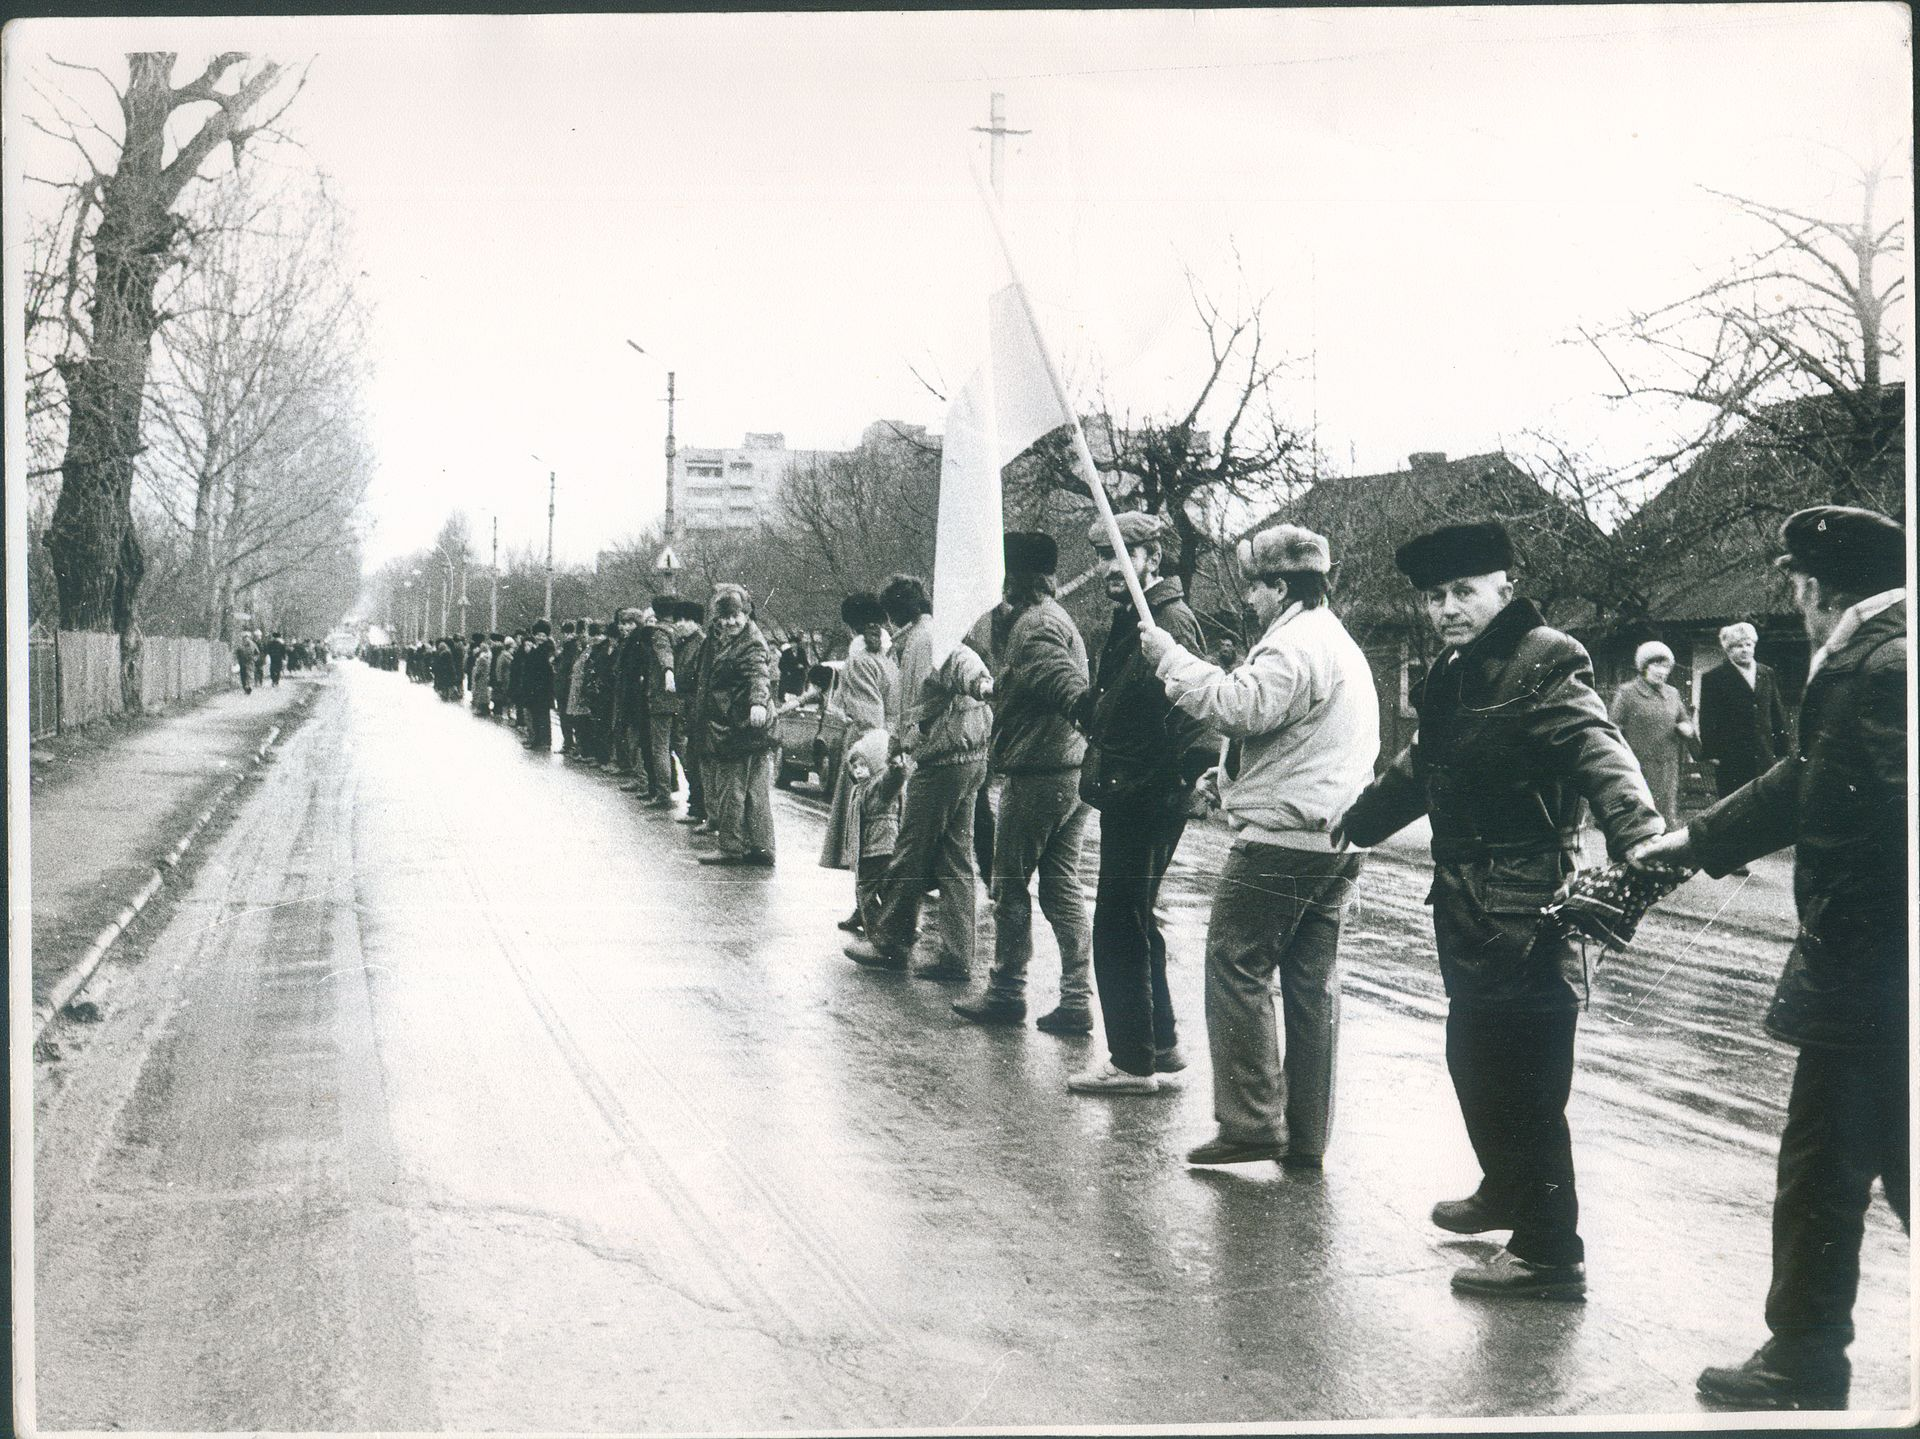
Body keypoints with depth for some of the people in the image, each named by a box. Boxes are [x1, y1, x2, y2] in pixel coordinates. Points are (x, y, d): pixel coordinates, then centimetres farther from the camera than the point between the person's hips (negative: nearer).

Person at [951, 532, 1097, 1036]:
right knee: (1063, 886, 8)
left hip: (1035, 775, -9)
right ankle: (1076, 999, 6)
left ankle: (1006, 991, 11)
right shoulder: (1055, 617, 18)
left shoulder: (1035, 625, -14)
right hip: (1073, 772, 9)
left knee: (1010, 884, 3)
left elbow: (1068, 685, -29)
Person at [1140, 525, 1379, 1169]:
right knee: (1312, 982, 10)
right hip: (1336, 842, 10)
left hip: (1282, 837, -10)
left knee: (1237, 969, -4)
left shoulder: (1294, 645, -13)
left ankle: (1250, 1123, -6)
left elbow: (1239, 707, -25)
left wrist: (1169, 657, -16)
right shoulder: (1343, 644, 22)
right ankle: (1306, 1137, 13)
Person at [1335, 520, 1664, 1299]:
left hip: (1523, 918, -9)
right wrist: (1353, 826, 43)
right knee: (1473, 1061, 21)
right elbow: (1417, 769, 31)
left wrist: (1640, 845, -45)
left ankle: (1549, 1252, 3)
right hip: (1467, 908, 9)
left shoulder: (1543, 671, -13)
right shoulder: (1455, 679, 14)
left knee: (1521, 1081, -5)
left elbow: (1598, 757, -28)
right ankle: (1506, 1193, 41)